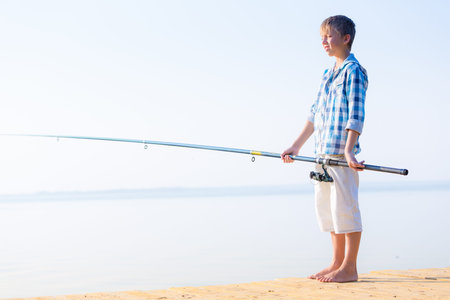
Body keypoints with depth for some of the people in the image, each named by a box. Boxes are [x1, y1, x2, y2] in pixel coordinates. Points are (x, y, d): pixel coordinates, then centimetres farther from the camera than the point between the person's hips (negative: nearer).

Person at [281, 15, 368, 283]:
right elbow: (315, 114, 23)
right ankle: (337, 263, 21)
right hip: (322, 153, 9)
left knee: (345, 206, -6)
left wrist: (349, 150, -24)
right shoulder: (328, 74, 19)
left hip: (341, 153, -9)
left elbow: (356, 115, -15)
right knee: (327, 207, 12)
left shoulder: (353, 71, -7)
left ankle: (349, 268, 0)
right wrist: (296, 147, 22)